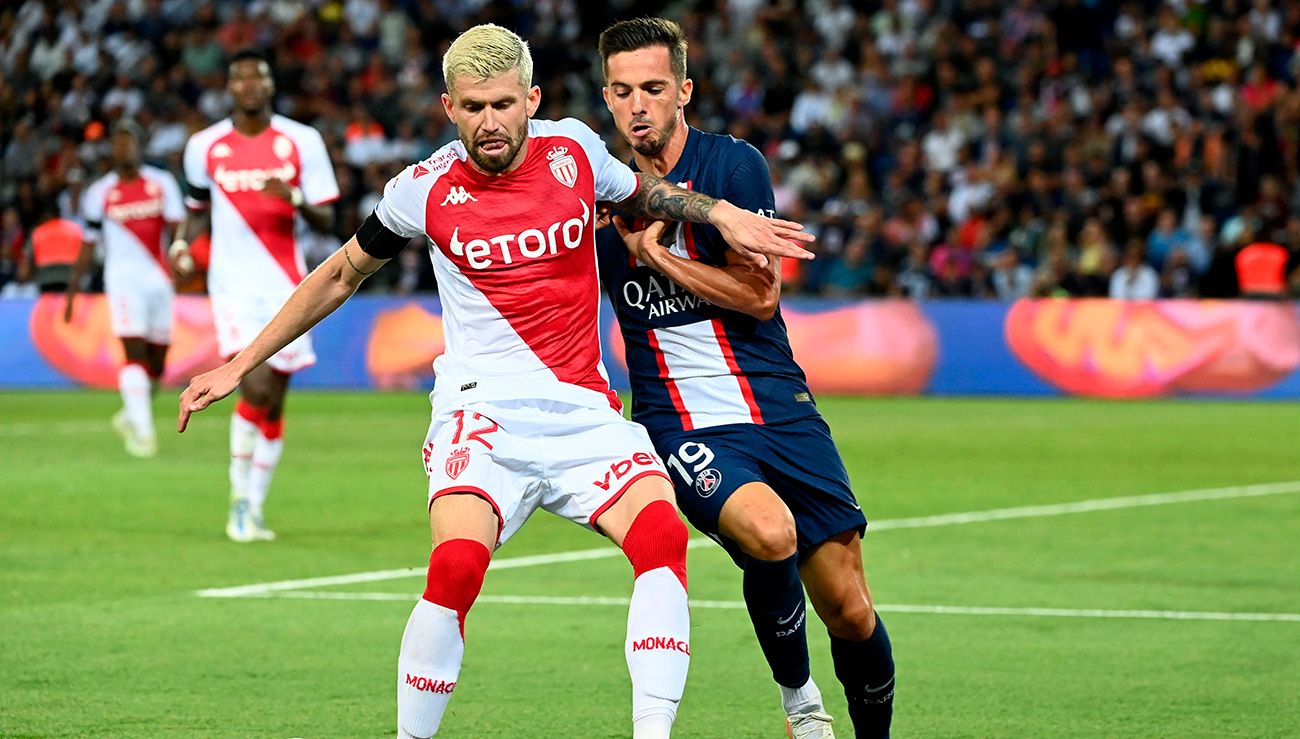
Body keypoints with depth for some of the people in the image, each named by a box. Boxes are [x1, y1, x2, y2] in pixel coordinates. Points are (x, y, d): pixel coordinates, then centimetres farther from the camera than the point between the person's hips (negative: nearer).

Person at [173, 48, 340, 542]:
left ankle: (254, 510, 16)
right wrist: (184, 243, 1)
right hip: (234, 283, -1)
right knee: (256, 389, -20)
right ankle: (239, 498, -4)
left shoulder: (301, 142, 2)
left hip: (286, 286, 2)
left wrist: (295, 198, -20)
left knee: (273, 405, 4)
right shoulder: (204, 147, 4)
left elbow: (326, 221, 1)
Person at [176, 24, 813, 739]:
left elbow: (643, 193, 28)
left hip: (584, 409, 3)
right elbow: (342, 274, 15)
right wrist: (241, 364, 16)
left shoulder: (573, 148, 3)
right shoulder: (424, 190, -1)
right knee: (458, 565, -28)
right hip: (483, 408, -2)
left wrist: (722, 214, 10)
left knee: (662, 534, -24)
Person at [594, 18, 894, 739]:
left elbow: (760, 295, -11)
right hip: (680, 427, 0)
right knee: (769, 533, -32)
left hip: (779, 408, 0)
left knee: (849, 612, -1)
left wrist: (656, 254, -14)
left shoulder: (733, 164, -4)